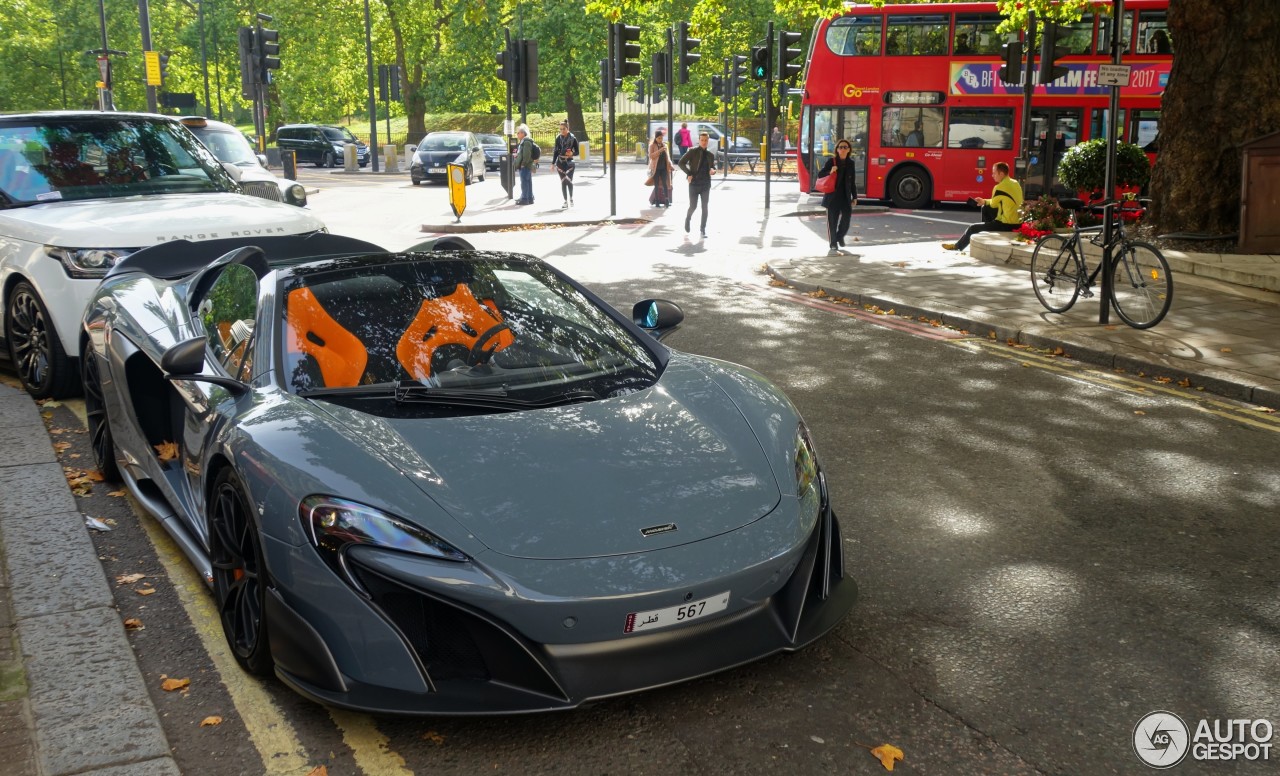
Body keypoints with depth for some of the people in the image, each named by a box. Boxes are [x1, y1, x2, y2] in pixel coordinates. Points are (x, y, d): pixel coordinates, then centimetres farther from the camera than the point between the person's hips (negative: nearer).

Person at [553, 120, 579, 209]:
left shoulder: (573, 138, -3)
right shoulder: (558, 138, 5)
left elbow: (577, 152, 1)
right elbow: (556, 151, 13)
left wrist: (572, 153, -20)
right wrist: (553, 163, 10)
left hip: (569, 162, -3)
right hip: (560, 162, 3)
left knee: (569, 180, -14)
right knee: (563, 182, 3)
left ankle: (571, 198, 7)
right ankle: (565, 201, 9)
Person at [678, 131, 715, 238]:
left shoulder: (710, 154, 9)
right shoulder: (693, 152, -4)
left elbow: (713, 167, 17)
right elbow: (681, 162, -6)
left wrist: (713, 170, -7)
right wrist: (689, 174, -12)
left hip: (706, 184, 3)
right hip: (694, 183, -3)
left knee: (704, 208, 3)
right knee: (693, 206, -2)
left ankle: (703, 230, 10)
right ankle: (687, 220, 30)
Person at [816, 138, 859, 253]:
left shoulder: (850, 163, 7)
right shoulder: (831, 161, -4)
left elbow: (853, 182, 12)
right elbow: (820, 174, -3)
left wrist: (854, 197, 10)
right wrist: (830, 172, -22)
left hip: (846, 196, 3)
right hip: (833, 196, -3)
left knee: (846, 218, -1)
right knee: (832, 220, 1)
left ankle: (840, 236, 28)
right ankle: (833, 243, 15)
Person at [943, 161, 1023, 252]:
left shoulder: (1000, 187, -18)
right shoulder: (1015, 183, 8)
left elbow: (993, 204, -5)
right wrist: (984, 201, 15)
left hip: (1006, 225, -9)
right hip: (1017, 223, 9)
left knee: (973, 228, 4)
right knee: (986, 208, 28)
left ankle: (957, 246, 24)